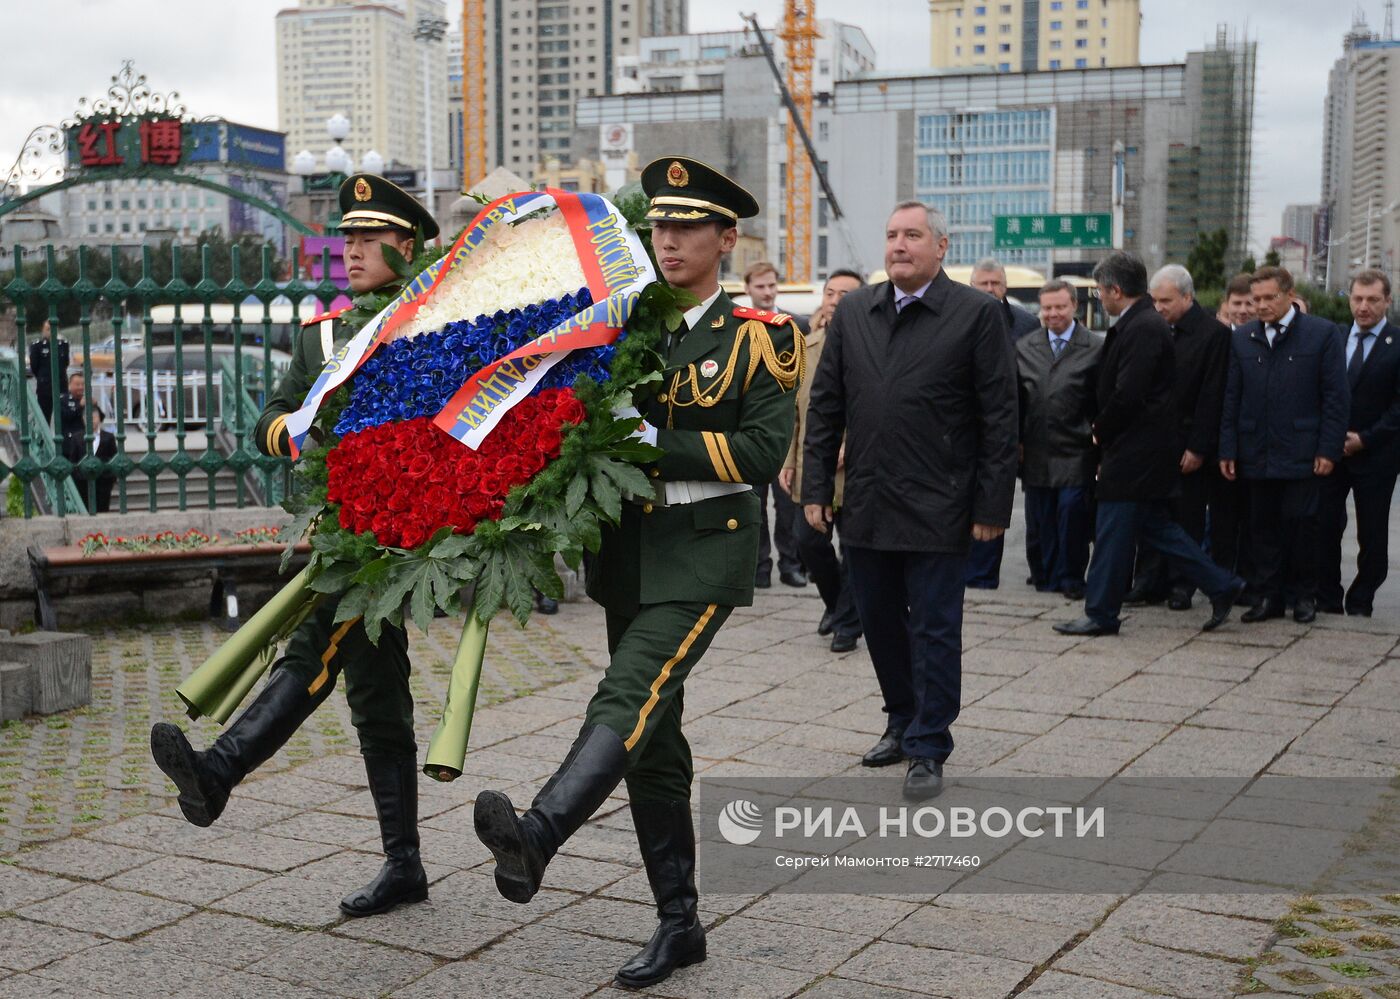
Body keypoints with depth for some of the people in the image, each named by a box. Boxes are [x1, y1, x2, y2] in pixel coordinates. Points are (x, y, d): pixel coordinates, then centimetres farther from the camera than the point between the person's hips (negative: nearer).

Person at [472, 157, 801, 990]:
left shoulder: (757, 338, -3)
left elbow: (764, 453, -13)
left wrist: (656, 442, -19)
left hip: (703, 554, -6)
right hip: (629, 554, 6)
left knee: (628, 697, -26)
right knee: (653, 741, 8)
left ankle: (537, 836, -43)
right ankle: (680, 924, 18)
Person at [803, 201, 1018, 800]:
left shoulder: (977, 314, -5)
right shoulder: (852, 312, 8)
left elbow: (999, 418, -6)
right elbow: (825, 405, 10)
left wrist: (992, 506, -9)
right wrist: (816, 487, 5)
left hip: (936, 510, -5)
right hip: (865, 505, 5)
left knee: (934, 631, 2)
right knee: (879, 622, 15)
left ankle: (928, 749, 14)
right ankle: (903, 720, 33)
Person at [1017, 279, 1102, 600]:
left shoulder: (1095, 348, -1)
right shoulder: (1024, 347, 11)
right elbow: (1016, 398, 13)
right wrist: (1016, 440, 7)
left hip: (1076, 450, -3)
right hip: (1035, 450, 4)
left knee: (1072, 510, -6)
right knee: (1039, 515, 7)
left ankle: (1071, 576, 8)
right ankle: (1045, 573, 20)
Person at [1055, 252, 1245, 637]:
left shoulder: (1143, 328, -18)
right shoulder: (1144, 324, 13)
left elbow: (1127, 395, -24)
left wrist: (1102, 432, -8)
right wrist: (1105, 432, 10)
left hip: (1135, 453, -10)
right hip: (1140, 450, 10)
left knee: (1113, 533, -1)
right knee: (1153, 525, 16)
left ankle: (1101, 614, 9)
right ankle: (1221, 585, 20)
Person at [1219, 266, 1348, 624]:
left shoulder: (1323, 334, 0)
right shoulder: (1241, 339, 9)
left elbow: (1336, 397, -2)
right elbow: (1231, 399, 10)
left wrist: (1328, 450, -8)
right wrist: (1228, 450, 4)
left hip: (1302, 456, -3)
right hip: (1256, 456, 3)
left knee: (1300, 524, 0)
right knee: (1263, 527, 6)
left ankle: (1304, 595, 15)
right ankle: (1267, 596, 15)